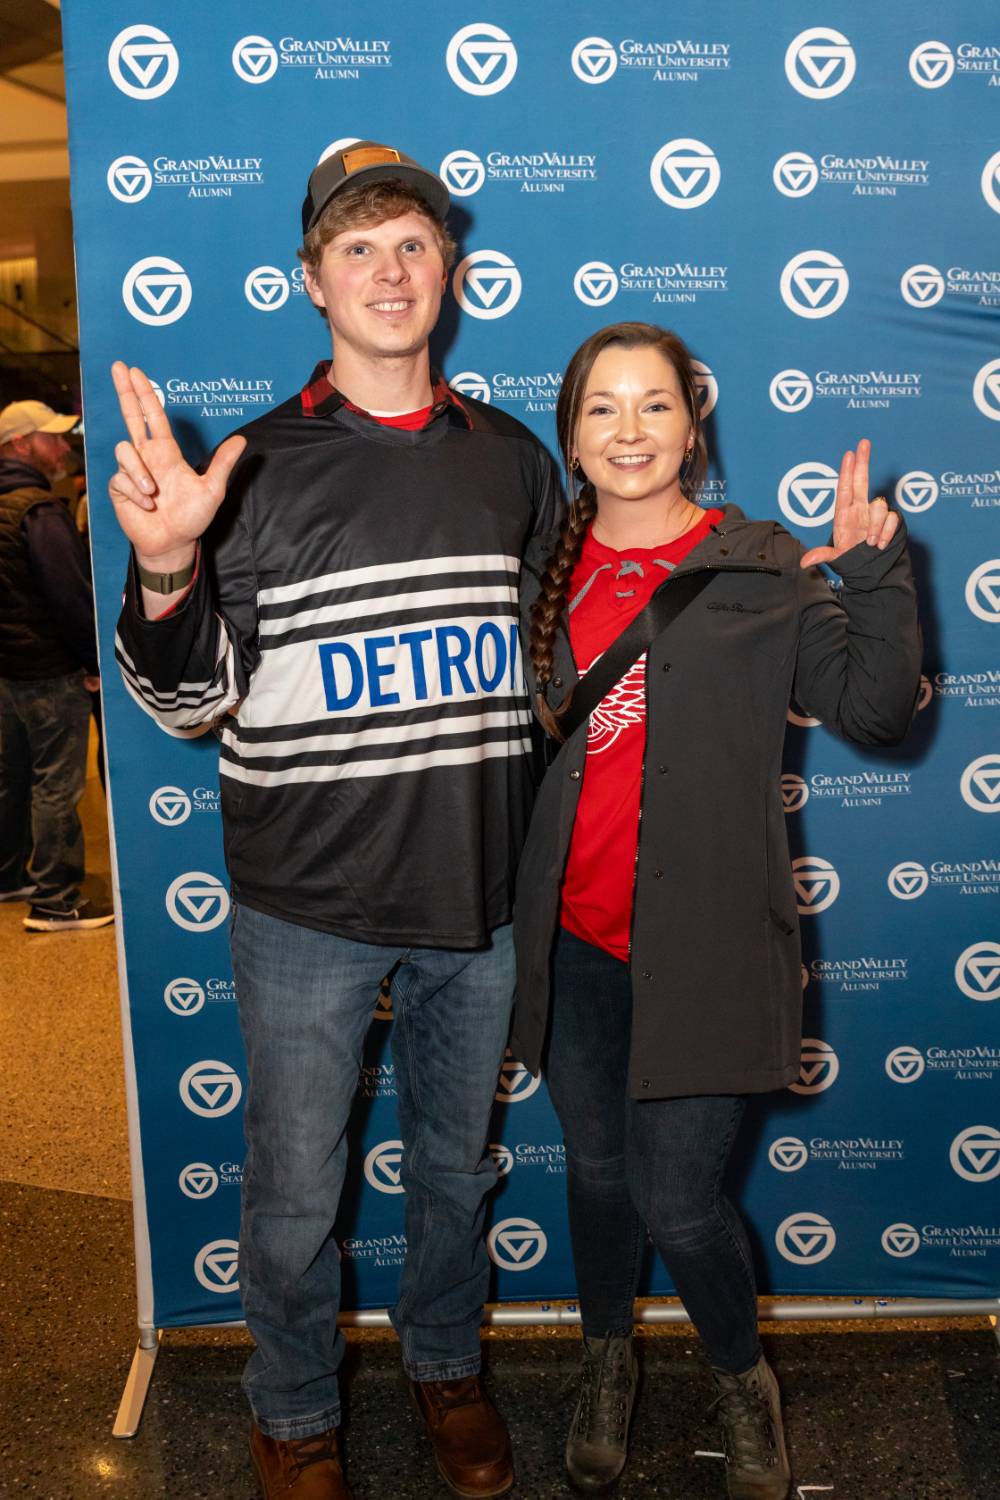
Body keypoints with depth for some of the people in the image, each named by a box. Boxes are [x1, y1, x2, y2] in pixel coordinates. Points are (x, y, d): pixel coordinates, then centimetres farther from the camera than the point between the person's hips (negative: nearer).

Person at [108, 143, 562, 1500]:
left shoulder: (515, 460, 4)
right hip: (307, 908, -2)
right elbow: (190, 700, -4)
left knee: (457, 1162, 20)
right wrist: (166, 573, -23)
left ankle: (446, 1364, 46)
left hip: (478, 894, 3)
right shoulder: (260, 469, -5)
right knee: (294, 1194, 11)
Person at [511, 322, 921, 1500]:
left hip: (704, 940, -3)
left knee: (677, 1200, 0)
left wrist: (875, 575, -21)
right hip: (574, 939, 3)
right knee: (597, 1170, 18)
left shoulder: (764, 568, -3)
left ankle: (743, 1380, 33)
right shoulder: (546, 569, 5)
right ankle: (607, 1366, 46)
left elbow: (875, 711, -10)